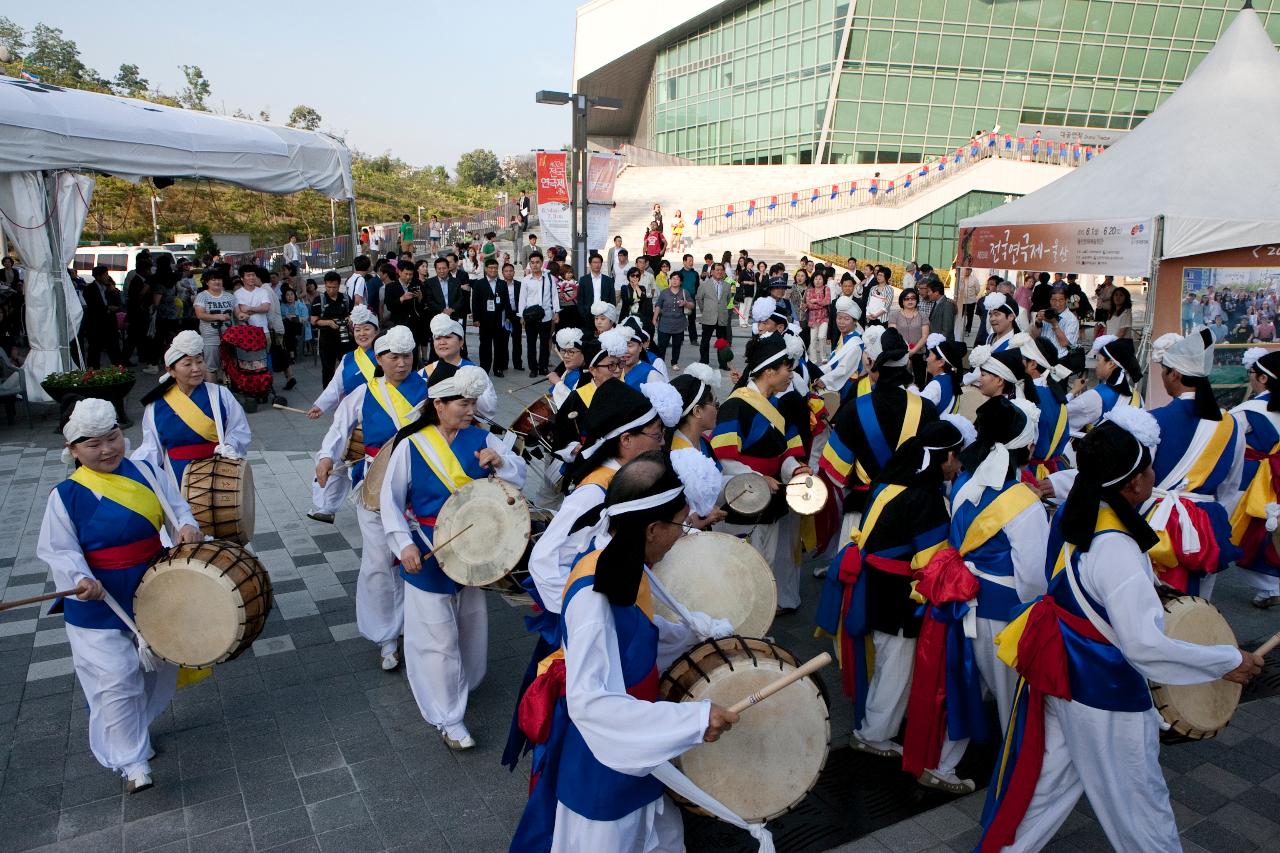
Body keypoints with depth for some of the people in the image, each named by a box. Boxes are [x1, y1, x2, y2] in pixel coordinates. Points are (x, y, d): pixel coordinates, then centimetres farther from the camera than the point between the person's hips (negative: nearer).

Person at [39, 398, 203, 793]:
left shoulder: (146, 472, -2)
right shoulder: (66, 495, -12)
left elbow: (176, 508, 2)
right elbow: (60, 551, -10)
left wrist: (186, 526, -20)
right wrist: (80, 580, -28)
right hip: (100, 605, -4)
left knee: (159, 670, 18)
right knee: (116, 682, -7)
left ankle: (134, 730, 43)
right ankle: (132, 762, 7)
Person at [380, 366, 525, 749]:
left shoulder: (481, 437, -4)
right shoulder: (411, 444, -13)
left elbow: (519, 474, -3)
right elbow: (390, 499, -8)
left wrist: (499, 462, -24)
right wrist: (404, 543, -19)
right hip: (429, 553, -4)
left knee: (470, 623, 21)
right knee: (438, 635, 3)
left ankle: (463, 684, 47)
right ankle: (447, 718, 17)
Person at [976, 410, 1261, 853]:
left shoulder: (1073, 516, -5)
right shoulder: (1116, 550, -30)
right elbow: (1145, 644, -31)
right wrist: (1229, 661, -21)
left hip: (1062, 675, 8)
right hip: (1106, 698, -8)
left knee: (1045, 779, 22)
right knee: (1138, 799, 15)